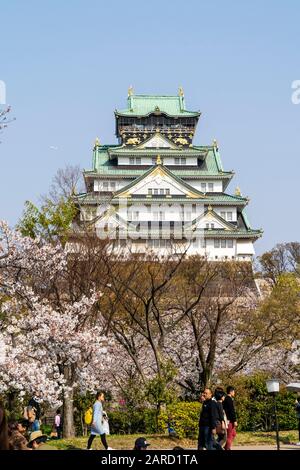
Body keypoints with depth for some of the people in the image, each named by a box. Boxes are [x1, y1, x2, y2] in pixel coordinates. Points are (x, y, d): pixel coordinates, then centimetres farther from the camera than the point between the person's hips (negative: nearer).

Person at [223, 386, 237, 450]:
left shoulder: (225, 399, 14)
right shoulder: (229, 400, -15)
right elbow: (232, 411, -20)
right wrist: (235, 421, -19)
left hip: (227, 419, 10)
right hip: (230, 420, -10)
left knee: (233, 433, 18)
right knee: (230, 435, -4)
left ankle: (226, 447, 18)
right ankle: (228, 448, -1)